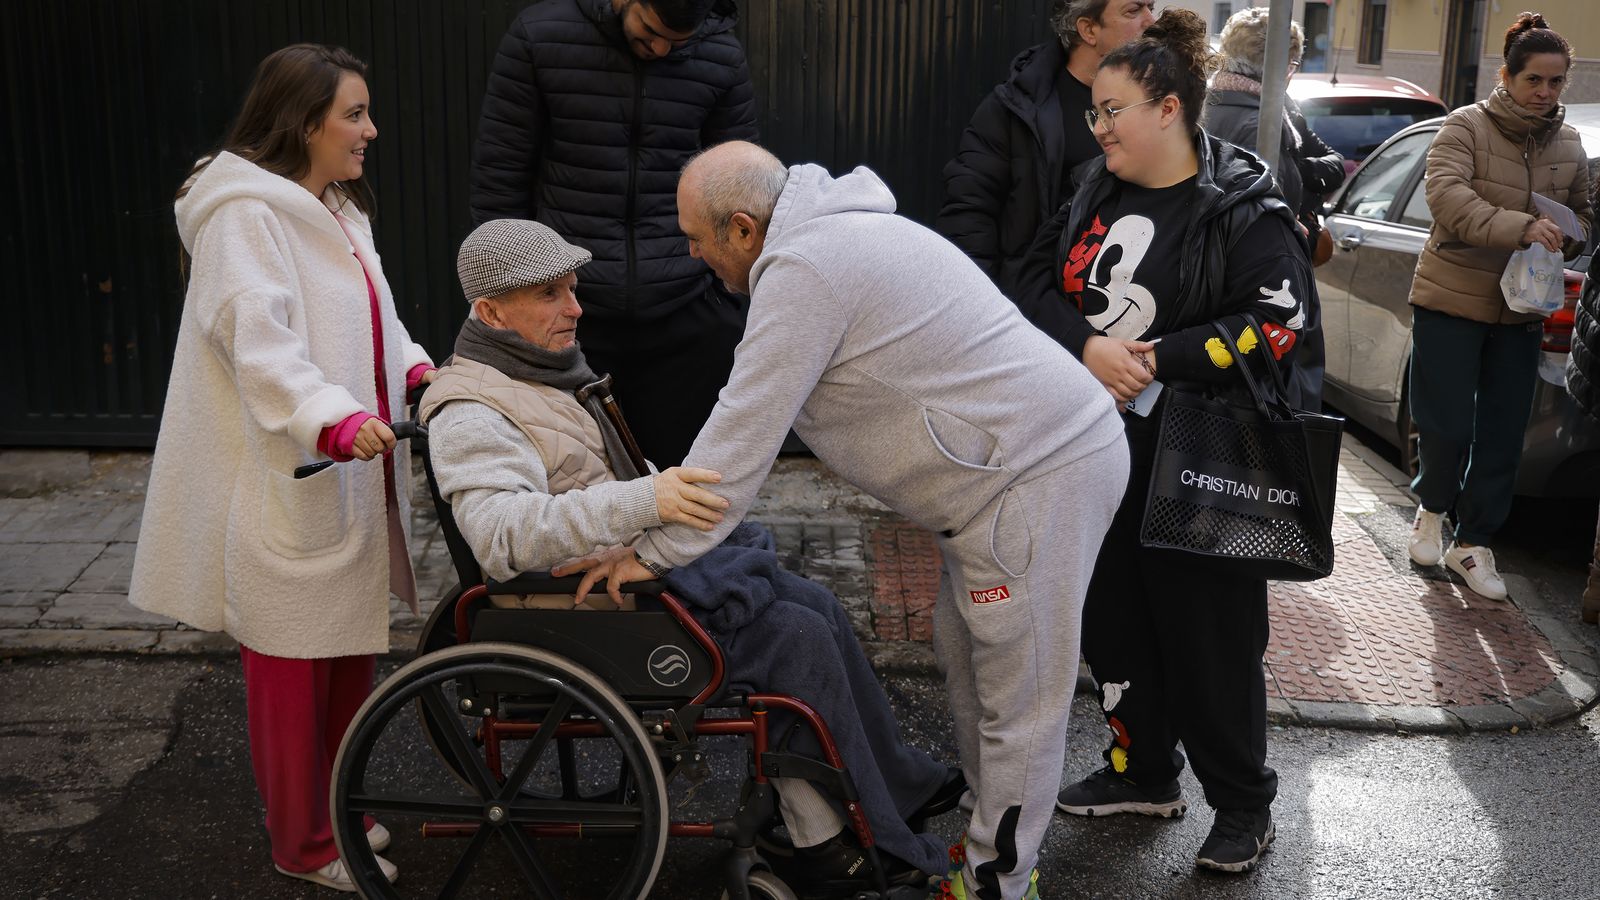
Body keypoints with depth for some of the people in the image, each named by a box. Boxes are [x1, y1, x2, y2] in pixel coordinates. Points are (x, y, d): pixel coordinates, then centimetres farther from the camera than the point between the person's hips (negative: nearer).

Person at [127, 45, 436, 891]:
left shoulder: (337, 210, 17)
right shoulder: (245, 214, -16)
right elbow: (260, 344, -26)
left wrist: (419, 371, 5)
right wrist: (335, 419, -38)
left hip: (347, 479, 9)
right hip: (285, 485, -9)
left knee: (350, 651, 16)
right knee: (294, 664, 2)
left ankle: (337, 809, 32)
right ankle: (304, 844, 17)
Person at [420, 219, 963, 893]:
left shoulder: (547, 369, 14)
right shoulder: (470, 414, -17)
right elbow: (502, 532, -35)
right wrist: (644, 501, -43)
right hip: (596, 616, -9)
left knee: (814, 605, 3)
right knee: (798, 639, -15)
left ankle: (904, 786, 14)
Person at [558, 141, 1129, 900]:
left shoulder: (802, 271, -18)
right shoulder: (833, 232, 15)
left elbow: (744, 436, -18)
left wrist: (654, 549, -12)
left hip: (1038, 479, -11)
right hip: (1052, 446, 11)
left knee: (1018, 699, 1)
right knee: (966, 656, 21)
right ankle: (995, 834, 34)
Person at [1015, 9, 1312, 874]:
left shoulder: (1245, 209, -10)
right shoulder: (1096, 191, 9)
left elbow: (1274, 326, -17)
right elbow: (1051, 291, 9)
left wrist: (1151, 360, -19)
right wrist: (1088, 345, -13)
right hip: (1100, 449, 7)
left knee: (1209, 636, 1)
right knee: (1112, 620, 14)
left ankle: (1243, 804, 20)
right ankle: (1142, 773, 34)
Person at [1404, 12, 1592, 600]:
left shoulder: (1570, 147, 9)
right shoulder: (1466, 127, -7)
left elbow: (1582, 214, 21)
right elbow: (1445, 193, -23)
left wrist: (1571, 236, -4)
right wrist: (1518, 226, -35)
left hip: (1522, 309, 5)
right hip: (1451, 299, -5)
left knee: (1503, 435, 6)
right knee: (1446, 423, -3)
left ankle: (1473, 542, 19)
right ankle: (1432, 509, 26)